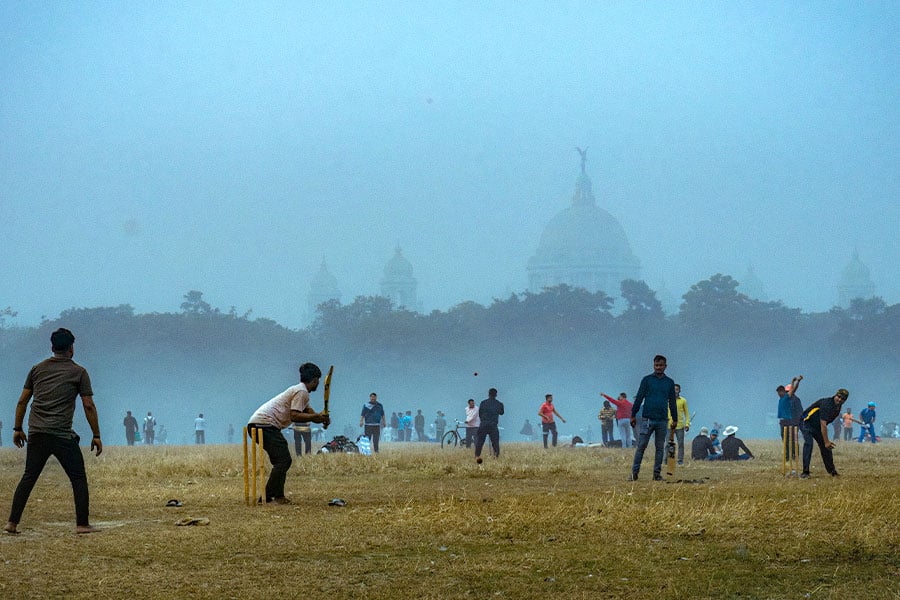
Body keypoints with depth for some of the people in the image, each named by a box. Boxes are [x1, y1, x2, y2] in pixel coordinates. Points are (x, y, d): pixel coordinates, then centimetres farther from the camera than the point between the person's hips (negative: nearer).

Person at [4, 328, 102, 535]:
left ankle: (12, 523, 4)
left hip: (36, 434, 4)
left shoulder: (37, 369, 13)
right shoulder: (79, 372, 2)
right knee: (78, 478, 5)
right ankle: (82, 524, 2)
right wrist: (96, 436, 4)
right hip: (62, 436, -4)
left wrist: (17, 429, 21)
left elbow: (22, 401, 13)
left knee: (28, 478, 10)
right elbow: (88, 406, -1)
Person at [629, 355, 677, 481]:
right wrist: (633, 415, -2)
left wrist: (675, 419, 14)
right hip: (647, 418, -3)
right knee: (641, 446, -5)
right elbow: (639, 398, 2)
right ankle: (635, 471, -4)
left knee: (660, 448, 5)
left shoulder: (669, 382, 11)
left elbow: (672, 402, 16)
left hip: (662, 420, 3)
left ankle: (657, 473, 9)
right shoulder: (647, 380, 3)